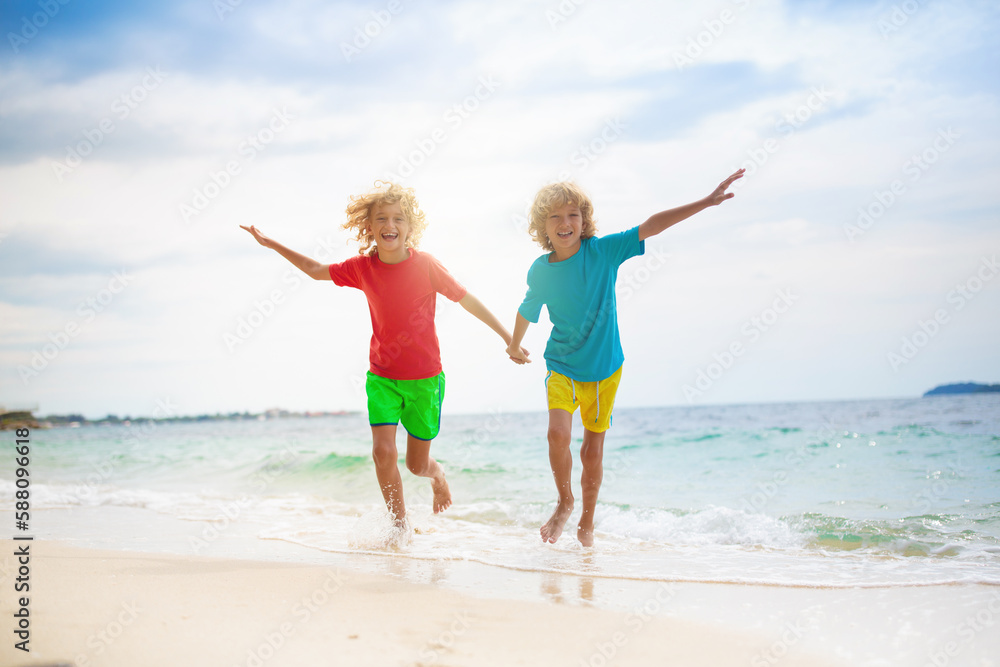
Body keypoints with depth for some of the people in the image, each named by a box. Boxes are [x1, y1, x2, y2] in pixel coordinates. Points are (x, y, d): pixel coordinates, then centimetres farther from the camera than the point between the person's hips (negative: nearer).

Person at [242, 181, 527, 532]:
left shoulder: (426, 265, -15)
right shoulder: (363, 268, -7)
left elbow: (468, 300, -6)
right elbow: (316, 270, 8)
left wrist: (508, 340, -2)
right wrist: (270, 243, 6)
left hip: (425, 378, -2)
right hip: (382, 376, 2)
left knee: (416, 464, 6)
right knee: (383, 451, -14)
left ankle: (438, 475, 45)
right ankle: (400, 526, 6)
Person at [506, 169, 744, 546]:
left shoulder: (603, 251, -10)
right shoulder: (540, 272, -6)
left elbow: (650, 227, -16)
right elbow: (527, 312, 12)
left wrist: (705, 202, -20)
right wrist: (514, 346, 28)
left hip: (603, 369, 0)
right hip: (561, 366, 0)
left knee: (593, 451, 4)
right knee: (558, 434, -21)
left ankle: (587, 523, 26)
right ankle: (564, 503, 6)